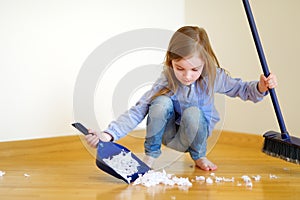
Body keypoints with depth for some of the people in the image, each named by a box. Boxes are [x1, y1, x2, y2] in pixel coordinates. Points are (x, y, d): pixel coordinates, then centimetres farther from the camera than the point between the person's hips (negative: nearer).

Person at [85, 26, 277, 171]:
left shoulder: (213, 76, -18)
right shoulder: (166, 81, -23)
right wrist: (108, 135, -37)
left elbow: (241, 89, -5)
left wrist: (261, 87, -28)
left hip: (196, 134, 1)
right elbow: (137, 111, -25)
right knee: (162, 101, -31)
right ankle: (151, 154, -10)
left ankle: (199, 156, -3)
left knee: (193, 113, -34)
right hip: (170, 133, -1)